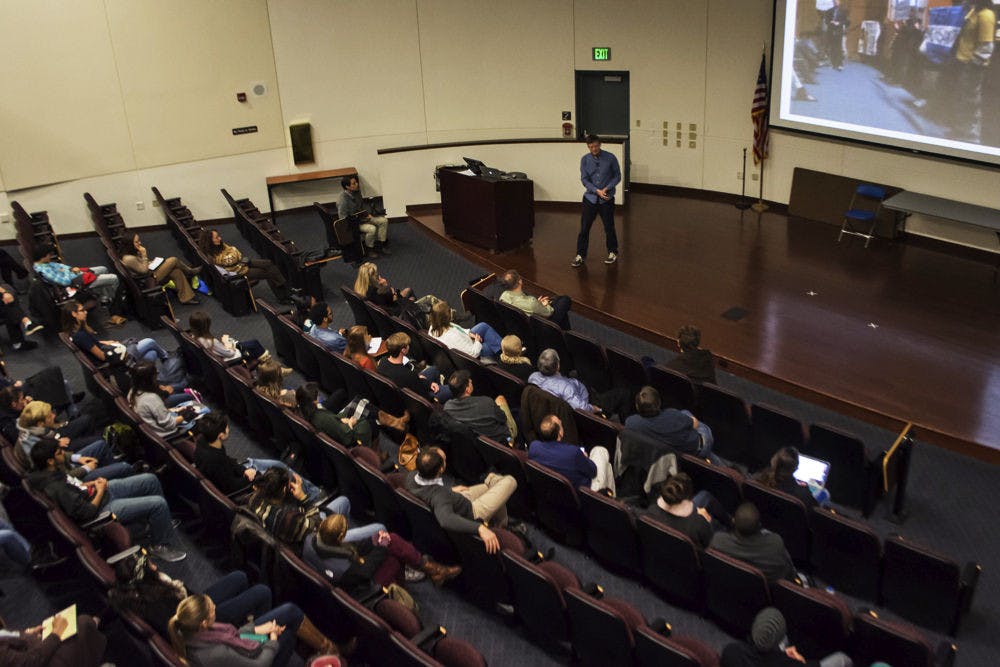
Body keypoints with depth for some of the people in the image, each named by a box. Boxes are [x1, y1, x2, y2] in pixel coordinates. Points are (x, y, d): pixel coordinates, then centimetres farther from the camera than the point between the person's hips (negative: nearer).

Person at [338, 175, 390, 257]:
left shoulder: (357, 192, 0)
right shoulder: (342, 200, -25)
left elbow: (363, 205, 17)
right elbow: (343, 218, -25)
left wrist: (368, 214, -2)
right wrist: (360, 219, -25)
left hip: (363, 217, 9)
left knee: (383, 221, -2)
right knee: (372, 229, -30)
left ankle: (379, 246, 4)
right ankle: (368, 250, -6)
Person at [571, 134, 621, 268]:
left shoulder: (610, 158, -6)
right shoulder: (585, 160, -1)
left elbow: (617, 176, 0)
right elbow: (584, 180, -3)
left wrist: (607, 188, -14)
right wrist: (597, 191, -16)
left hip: (607, 199, -2)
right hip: (590, 198, 2)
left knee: (609, 227, 7)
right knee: (584, 228, 1)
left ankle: (613, 252, 25)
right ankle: (580, 255, 11)